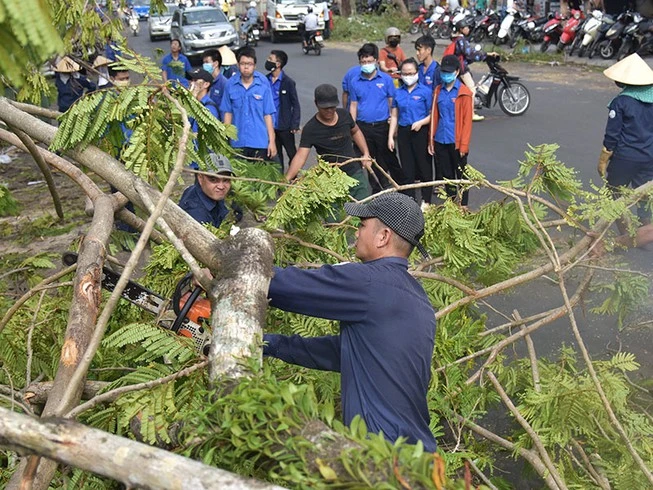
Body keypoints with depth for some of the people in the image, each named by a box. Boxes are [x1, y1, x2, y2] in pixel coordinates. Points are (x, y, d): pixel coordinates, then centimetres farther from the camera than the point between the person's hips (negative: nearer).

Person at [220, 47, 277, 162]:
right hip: (238, 142, 2)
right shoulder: (231, 84, -2)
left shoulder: (263, 83, -6)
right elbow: (227, 112, 6)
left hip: (260, 142, -2)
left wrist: (272, 141, -5)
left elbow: (268, 114, -4)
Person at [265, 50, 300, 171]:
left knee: (292, 154, 6)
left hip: (285, 126, -5)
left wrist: (295, 125, -13)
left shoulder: (288, 82, -9)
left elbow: (296, 105, -7)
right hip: (270, 126, 5)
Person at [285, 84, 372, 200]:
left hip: (355, 172, 4)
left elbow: (355, 132, 18)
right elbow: (301, 156, -22)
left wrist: (366, 154, 8)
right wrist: (287, 179, -36)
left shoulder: (344, 115, -2)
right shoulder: (311, 129, -15)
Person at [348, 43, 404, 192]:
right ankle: (377, 190, 25)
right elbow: (353, 105, 8)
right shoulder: (355, 82, 3)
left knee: (389, 158, 6)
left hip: (382, 125, -2)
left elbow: (392, 102, 1)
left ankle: (402, 185, 21)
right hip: (363, 127, 2)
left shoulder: (386, 79, -3)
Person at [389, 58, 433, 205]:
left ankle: (426, 201, 12)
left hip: (421, 132, -4)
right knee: (407, 168, 10)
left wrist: (421, 122, -20)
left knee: (424, 167, 2)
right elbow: (394, 116, 11)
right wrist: (390, 137, 6)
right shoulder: (398, 93, 8)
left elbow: (432, 115, -3)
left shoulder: (425, 91, -4)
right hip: (403, 132, 4)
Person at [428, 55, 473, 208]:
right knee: (445, 174, 14)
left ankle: (463, 205, 19)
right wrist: (431, 140, 7)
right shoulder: (438, 91, 7)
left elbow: (467, 120, -9)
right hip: (440, 140, 5)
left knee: (461, 174, 8)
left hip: (456, 141, -4)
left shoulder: (464, 93, -7)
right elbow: (434, 116, 9)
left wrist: (464, 144, -13)